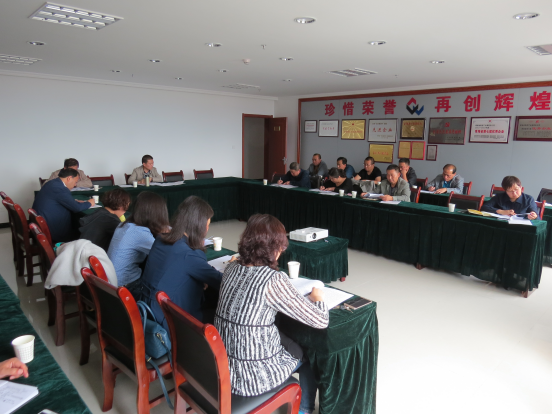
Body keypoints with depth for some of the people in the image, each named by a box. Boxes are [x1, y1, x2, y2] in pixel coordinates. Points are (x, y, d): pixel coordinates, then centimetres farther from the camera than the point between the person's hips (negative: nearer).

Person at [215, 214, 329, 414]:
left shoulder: (232, 268, -4)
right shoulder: (273, 280, -24)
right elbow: (321, 321, -17)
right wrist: (318, 298, 3)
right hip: (252, 375, -6)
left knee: (290, 341, 29)